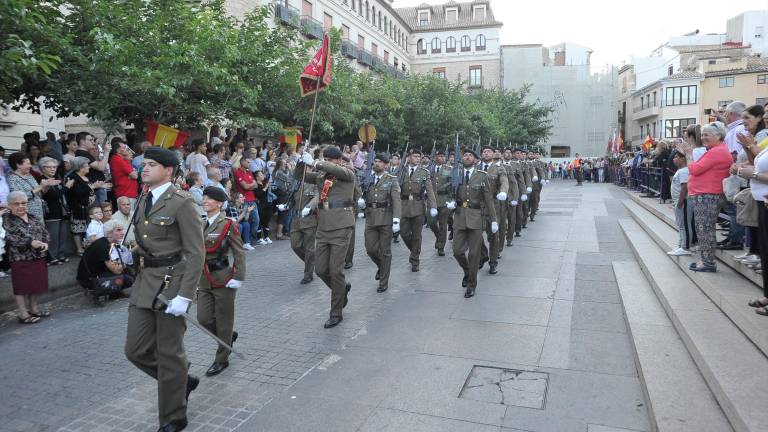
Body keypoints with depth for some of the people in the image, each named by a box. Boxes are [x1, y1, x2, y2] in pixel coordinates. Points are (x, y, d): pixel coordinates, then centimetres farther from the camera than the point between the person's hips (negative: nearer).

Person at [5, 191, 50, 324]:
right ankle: (23, 314, 9)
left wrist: (45, 243, -12)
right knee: (22, 286, 2)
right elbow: (11, 238, -17)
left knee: (36, 284, 14)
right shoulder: (6, 220, -5)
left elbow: (44, 232, 9)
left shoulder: (33, 218, 11)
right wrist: (32, 242, -27)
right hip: (20, 259, -5)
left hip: (38, 257, 5)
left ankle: (34, 308, 28)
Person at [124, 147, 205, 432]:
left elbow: (196, 253, -16)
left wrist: (184, 295, -20)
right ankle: (182, 381, 34)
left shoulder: (181, 202, -12)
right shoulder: (144, 201, 12)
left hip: (171, 282, -7)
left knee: (169, 353, 4)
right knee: (136, 350, 9)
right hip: (144, 281, 8)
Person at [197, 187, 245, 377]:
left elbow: (239, 254, -11)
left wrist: (238, 278, -16)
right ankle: (229, 336, 34)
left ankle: (222, 360, 20)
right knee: (204, 319, 5)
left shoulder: (228, 225, -10)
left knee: (223, 321, 5)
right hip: (204, 280, 6)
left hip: (223, 279, -6)